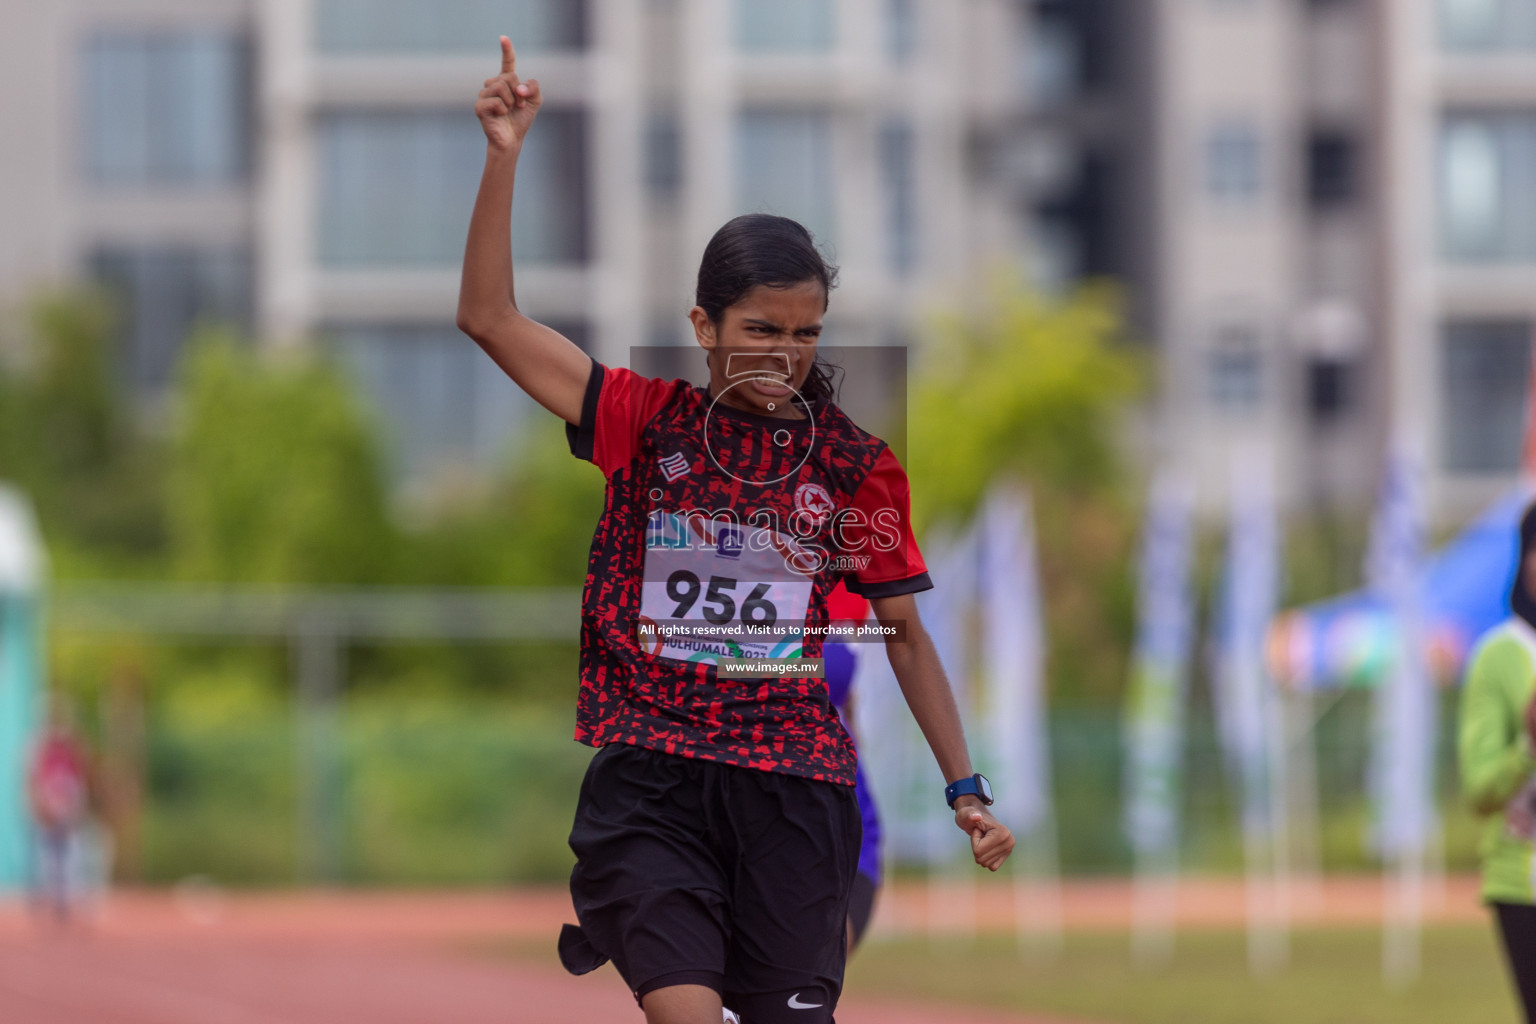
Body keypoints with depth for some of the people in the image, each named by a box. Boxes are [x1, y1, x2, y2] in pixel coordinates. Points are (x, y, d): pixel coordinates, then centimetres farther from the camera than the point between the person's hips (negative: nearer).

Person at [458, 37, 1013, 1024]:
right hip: (650, 781, -1)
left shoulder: (856, 463, 6)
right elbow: (491, 318, -1)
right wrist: (505, 157, -10)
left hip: (795, 784, 1)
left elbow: (906, 633, 14)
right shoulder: (648, 422, 4)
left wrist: (966, 790, 9)